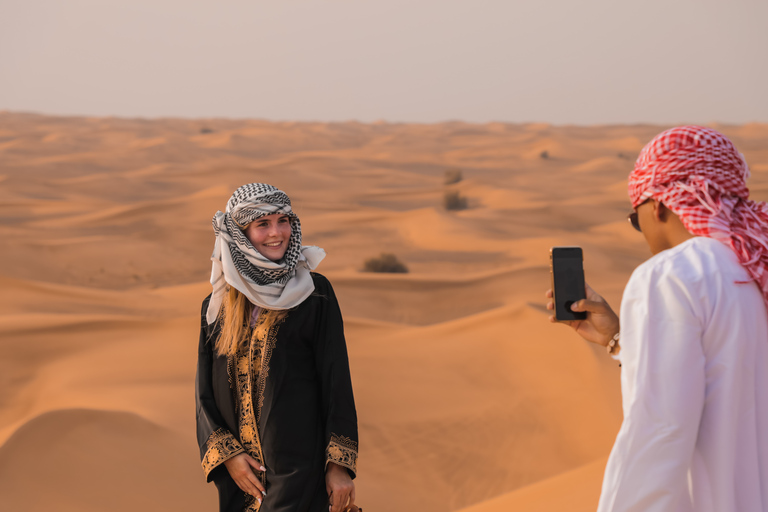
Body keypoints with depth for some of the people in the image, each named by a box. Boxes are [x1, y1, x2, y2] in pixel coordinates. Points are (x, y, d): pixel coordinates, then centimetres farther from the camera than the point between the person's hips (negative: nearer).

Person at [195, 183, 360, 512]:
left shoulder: (315, 294, -3)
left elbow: (336, 378, -5)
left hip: (298, 470, -4)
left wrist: (340, 464, -10)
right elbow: (205, 390, 8)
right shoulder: (217, 306, 6)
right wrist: (228, 455, -5)